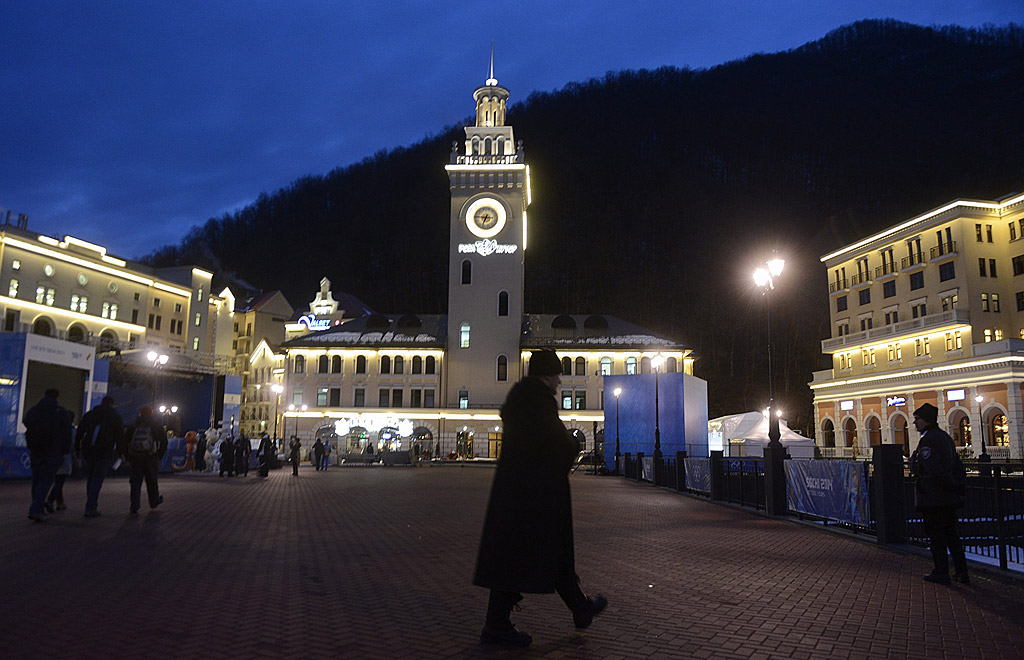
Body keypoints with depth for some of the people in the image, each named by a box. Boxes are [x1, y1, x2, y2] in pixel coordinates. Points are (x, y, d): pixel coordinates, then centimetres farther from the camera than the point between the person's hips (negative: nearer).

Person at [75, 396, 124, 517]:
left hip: (88, 452, 4)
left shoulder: (89, 415, 13)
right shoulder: (116, 417, 3)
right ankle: (90, 508, -6)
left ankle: (92, 506, 23)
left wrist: (77, 448, 16)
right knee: (97, 480, -1)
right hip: (105, 453, -4)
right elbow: (120, 436, 2)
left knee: (90, 478, 16)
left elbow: (79, 433, 11)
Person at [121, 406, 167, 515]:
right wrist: (160, 455, 12)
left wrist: (127, 456, 12)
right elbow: (164, 441, 6)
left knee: (135, 482, 4)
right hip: (151, 458, -1)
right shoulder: (157, 426, 7)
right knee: (152, 481, 13)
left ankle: (134, 507, -3)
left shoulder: (132, 426, 10)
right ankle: (154, 502, 28)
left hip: (135, 458, 1)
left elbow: (125, 441, 7)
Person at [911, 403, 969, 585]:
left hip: (932, 497, -9)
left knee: (936, 534, 1)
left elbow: (934, 469, -24)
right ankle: (962, 573, 17)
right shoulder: (945, 437, 13)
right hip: (949, 498, 9)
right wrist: (961, 486, 12)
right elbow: (959, 465, 16)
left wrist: (952, 486, -14)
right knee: (951, 534, 15)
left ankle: (941, 573, 7)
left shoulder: (927, 440, -17)